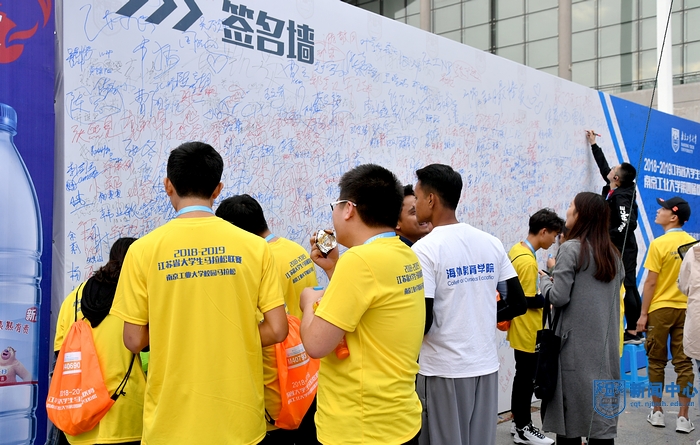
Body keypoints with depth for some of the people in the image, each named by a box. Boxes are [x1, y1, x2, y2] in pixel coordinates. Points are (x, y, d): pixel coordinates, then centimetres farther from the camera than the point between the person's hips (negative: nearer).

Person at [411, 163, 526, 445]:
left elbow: (422, 321, -18)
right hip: (486, 365, 6)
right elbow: (518, 304, 6)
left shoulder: (425, 249, -13)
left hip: (444, 370, -5)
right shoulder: (491, 243, 4)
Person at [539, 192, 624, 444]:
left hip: (577, 344, -6)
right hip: (606, 344, 6)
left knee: (572, 412, 4)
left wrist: (545, 280, 5)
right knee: (601, 411, 9)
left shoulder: (571, 248, -10)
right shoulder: (613, 254, 11)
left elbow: (558, 297, -15)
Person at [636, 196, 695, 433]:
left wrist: (643, 314, -5)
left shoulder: (659, 244, -12)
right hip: (685, 309, 4)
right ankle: (683, 417, 8)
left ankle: (657, 412, 16)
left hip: (660, 308, -3)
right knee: (683, 363, 6)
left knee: (656, 362, 9)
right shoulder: (693, 244, 2)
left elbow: (651, 282, -11)